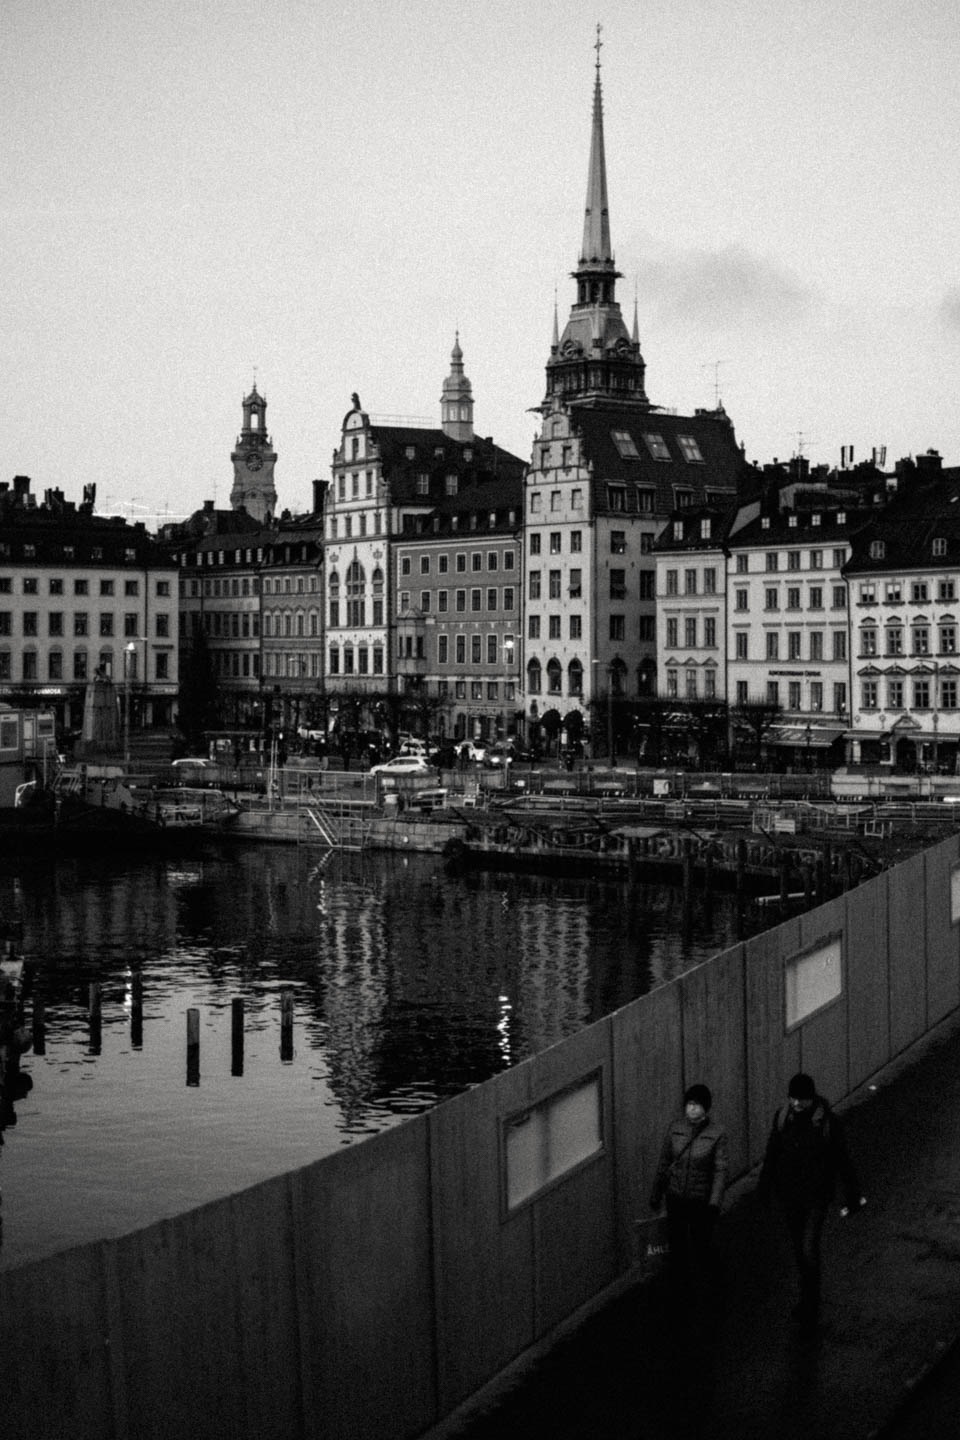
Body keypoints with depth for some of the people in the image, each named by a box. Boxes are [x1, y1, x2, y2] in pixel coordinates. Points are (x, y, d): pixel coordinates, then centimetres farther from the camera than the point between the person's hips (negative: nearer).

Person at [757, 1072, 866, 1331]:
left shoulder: (828, 1122, -19)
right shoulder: (782, 1117, -9)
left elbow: (843, 1161, -9)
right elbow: (772, 1152, 7)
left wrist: (852, 1197, -2)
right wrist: (765, 1185, 17)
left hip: (816, 1195, -4)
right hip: (788, 1193, 4)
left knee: (810, 1250, -9)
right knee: (797, 1247, 17)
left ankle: (810, 1308, 9)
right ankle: (808, 1298, 38)